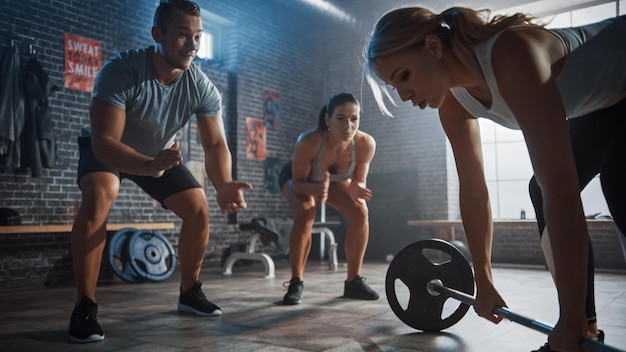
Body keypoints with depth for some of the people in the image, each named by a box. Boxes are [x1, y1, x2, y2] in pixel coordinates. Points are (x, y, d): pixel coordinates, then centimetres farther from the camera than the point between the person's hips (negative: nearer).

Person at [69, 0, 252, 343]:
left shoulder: (202, 88, -24)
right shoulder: (120, 70, -36)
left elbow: (216, 145, -24)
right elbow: (104, 142, -42)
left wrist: (223, 185, -46)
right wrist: (148, 167, -62)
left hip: (160, 152, 4)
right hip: (106, 150, -4)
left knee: (198, 208, -8)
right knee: (99, 194, -34)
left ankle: (189, 292, 13)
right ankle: (85, 306, -23)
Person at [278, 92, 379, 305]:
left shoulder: (366, 144, -34)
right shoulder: (308, 142, -42)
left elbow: (359, 180, -18)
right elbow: (298, 182, -29)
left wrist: (356, 189, -42)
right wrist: (316, 188, -50)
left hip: (334, 179, 3)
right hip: (297, 178, -3)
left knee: (360, 212, -18)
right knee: (305, 214, -31)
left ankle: (353, 281, -3)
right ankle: (296, 284, -16)